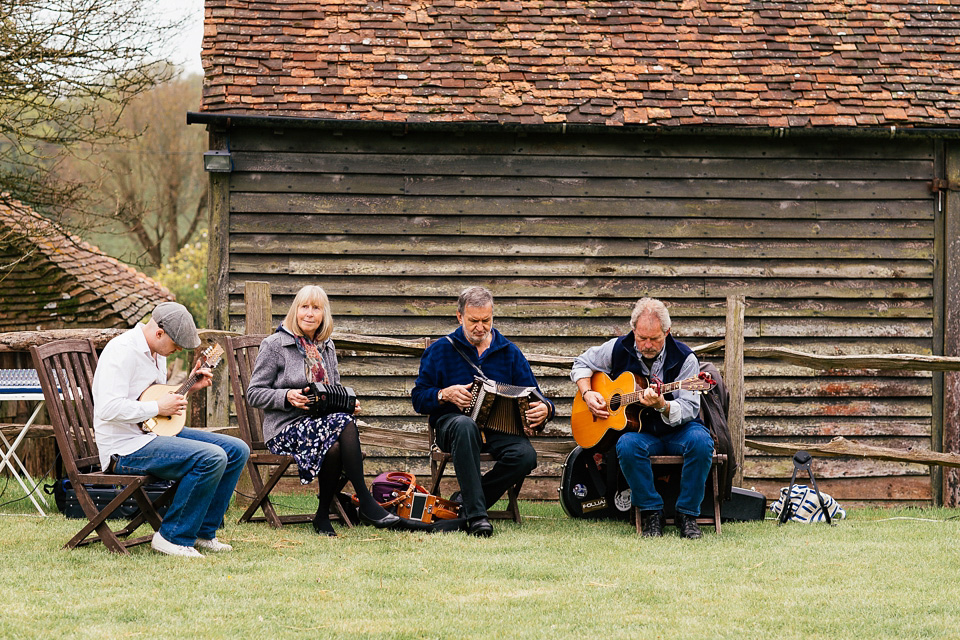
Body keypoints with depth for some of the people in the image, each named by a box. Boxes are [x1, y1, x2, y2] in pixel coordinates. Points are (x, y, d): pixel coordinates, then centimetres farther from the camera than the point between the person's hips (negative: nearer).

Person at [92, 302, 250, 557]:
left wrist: (187, 387, 11)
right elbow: (108, 408, -28)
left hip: (155, 432, 11)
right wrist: (158, 407, -20)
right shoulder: (122, 351, -19)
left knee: (237, 450, 4)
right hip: (127, 446, -11)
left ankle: (202, 532, 10)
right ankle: (173, 537, -15)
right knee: (212, 458, -27)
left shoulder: (156, 351, 14)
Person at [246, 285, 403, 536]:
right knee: (344, 425, -34)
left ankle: (323, 515, -20)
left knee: (334, 448, -35)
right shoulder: (274, 345, 2)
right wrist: (287, 397, -17)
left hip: (323, 420, 5)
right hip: (286, 427, -4)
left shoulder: (326, 347, 19)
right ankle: (366, 503, -30)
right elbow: (254, 394, -1)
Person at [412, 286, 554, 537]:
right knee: (465, 425, -41)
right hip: (451, 421, -2)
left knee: (525, 456, -31)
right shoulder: (440, 351, 10)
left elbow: (533, 399, 14)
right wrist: (445, 394, -12)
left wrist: (545, 409, -10)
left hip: (500, 427, 2)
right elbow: (419, 398, 8)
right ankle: (476, 516, -44)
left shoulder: (509, 352, 15)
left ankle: (466, 502, -13)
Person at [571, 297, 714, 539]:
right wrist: (587, 395, -2)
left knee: (700, 441, -35)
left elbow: (689, 410, -15)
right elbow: (582, 363, 16)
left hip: (677, 430, -1)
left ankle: (687, 514, -20)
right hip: (639, 431, 1)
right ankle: (651, 512, -20)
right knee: (627, 446, -35)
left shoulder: (684, 359, -10)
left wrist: (662, 406, -36)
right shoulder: (619, 349, -2)